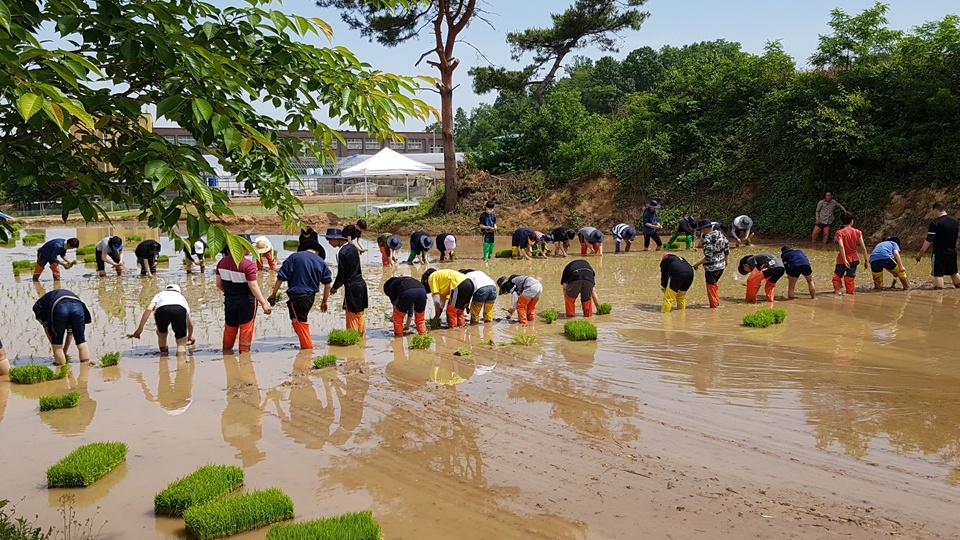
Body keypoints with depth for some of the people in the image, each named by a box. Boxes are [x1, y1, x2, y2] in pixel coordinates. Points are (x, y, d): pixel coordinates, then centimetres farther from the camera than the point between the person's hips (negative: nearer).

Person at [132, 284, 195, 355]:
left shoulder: (160, 294, 41)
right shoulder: (181, 297, 45)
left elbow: (149, 309, 18)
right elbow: (190, 323, 47)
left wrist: (140, 328, 17)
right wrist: (190, 336, 65)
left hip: (162, 309, 0)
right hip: (180, 309, 0)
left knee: (161, 332, 32)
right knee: (182, 340, 16)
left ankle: (163, 352, 34)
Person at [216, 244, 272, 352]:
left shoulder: (222, 262, -2)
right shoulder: (248, 265, -21)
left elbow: (219, 284, 5)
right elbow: (253, 286, -22)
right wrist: (264, 303, -19)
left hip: (229, 300, 5)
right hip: (246, 301, -5)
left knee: (230, 328, 19)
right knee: (246, 330, 7)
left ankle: (226, 352, 32)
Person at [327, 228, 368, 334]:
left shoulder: (342, 253, -18)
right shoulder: (352, 247, 7)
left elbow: (341, 274, -14)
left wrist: (334, 288, 3)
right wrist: (338, 285, 18)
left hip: (352, 287, -8)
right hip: (361, 283, 8)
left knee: (352, 316, 3)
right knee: (360, 314, 16)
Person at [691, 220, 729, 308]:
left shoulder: (707, 240, -24)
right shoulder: (721, 235, -2)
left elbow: (708, 258, -25)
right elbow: (727, 250, 7)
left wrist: (696, 265, -17)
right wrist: (725, 261, 23)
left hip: (712, 268, -8)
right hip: (721, 266, 8)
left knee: (711, 287, 12)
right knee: (715, 283, 28)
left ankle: (714, 305, 24)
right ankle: (717, 302, 39)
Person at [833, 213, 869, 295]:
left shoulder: (840, 232, -9)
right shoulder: (858, 232, 0)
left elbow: (841, 246, -23)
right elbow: (863, 247, -3)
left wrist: (845, 260, -25)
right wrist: (866, 260, 4)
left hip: (842, 260, -3)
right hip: (854, 259, 3)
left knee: (837, 277, 8)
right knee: (850, 278, 11)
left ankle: (837, 290, -10)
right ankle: (850, 292, 12)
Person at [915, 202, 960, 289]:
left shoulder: (935, 223, -13)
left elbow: (929, 240, -16)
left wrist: (920, 253, -11)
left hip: (939, 253, -7)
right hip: (952, 253, 7)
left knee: (938, 274, -6)